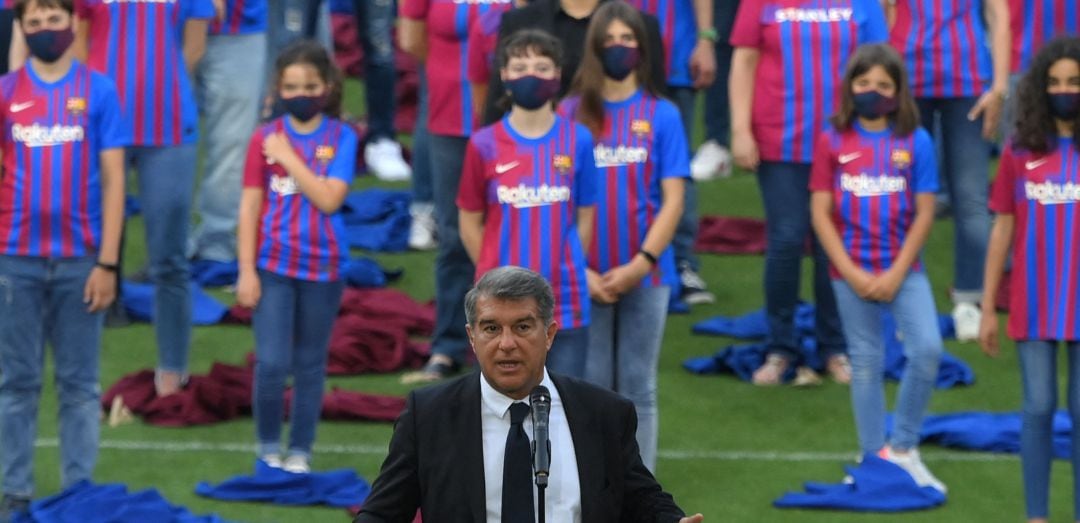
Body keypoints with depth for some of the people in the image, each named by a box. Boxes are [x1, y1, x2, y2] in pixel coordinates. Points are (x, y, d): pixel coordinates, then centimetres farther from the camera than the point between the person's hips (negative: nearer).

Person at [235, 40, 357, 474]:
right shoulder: (265, 137, -1)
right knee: (272, 363, -6)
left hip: (323, 267, 0)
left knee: (310, 364, 9)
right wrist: (246, 271, -4)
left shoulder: (341, 138, -3)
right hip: (273, 266, 0)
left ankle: (300, 450, 19)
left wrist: (289, 158, -15)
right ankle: (268, 446, 12)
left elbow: (329, 199, -14)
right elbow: (250, 206, 0)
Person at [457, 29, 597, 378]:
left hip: (565, 302, 1)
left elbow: (585, 217, 7)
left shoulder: (578, 140, 0)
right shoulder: (485, 145, -2)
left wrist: (564, 269, 3)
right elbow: (470, 222, 6)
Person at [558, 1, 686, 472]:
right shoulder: (571, 113, 1)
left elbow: (673, 200, -3)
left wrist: (640, 265, -12)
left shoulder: (661, 115, -1)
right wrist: (580, 271, -9)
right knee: (591, 387, 5)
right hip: (587, 280, 0)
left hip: (645, 273, 0)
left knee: (638, 388, 6)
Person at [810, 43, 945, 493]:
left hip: (902, 269, 0)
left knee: (927, 350, -14)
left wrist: (897, 274, -10)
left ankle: (902, 448, 2)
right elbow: (821, 212, -2)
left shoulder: (915, 141, -2)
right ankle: (873, 457, 17)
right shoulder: (833, 141, -2)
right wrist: (851, 273, -10)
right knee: (866, 364, 7)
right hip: (852, 272, 0)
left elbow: (924, 212, -2)